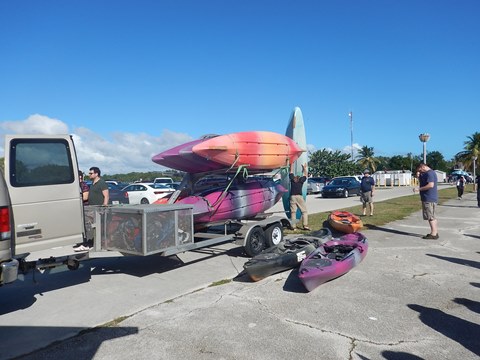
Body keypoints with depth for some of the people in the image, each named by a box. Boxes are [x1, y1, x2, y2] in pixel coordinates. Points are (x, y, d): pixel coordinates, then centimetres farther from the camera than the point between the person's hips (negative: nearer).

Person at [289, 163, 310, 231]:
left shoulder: (292, 179, 14)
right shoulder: (301, 180, 12)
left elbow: (291, 171, 29)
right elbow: (305, 175, 30)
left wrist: (291, 164, 40)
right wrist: (305, 168, 43)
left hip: (292, 196, 2)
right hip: (299, 196, -2)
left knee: (293, 212, 4)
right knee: (304, 211, 2)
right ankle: (305, 225, -7)